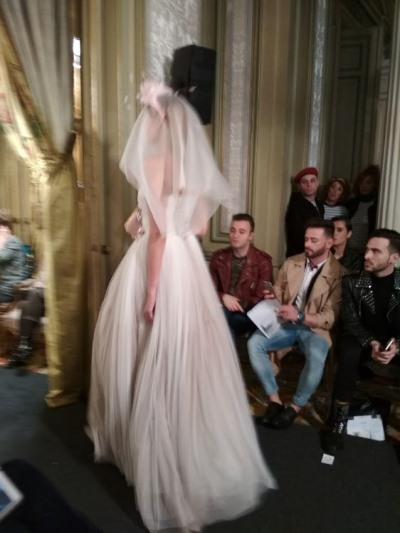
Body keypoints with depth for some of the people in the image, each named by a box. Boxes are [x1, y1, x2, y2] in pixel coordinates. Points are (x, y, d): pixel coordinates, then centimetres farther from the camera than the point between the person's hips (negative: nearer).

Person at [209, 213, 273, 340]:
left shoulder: (263, 261, -4)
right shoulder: (219, 257, 6)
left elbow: (260, 300, -4)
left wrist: (237, 304, -19)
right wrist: (223, 297, -14)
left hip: (247, 314, -2)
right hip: (222, 310, 3)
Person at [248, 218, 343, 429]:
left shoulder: (338, 273, -10)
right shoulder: (291, 263, 5)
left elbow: (332, 317, -14)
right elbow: (278, 292, 13)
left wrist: (300, 316, -26)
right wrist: (272, 298, -12)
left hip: (315, 327, -4)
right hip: (286, 323, 4)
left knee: (316, 357, -36)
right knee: (254, 343, -22)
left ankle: (295, 407, -9)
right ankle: (274, 399, -7)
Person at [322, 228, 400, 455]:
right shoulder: (353, 282, -3)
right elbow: (350, 321, -8)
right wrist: (371, 344, -24)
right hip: (364, 341, -1)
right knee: (349, 352, -35)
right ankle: (340, 419, -25)